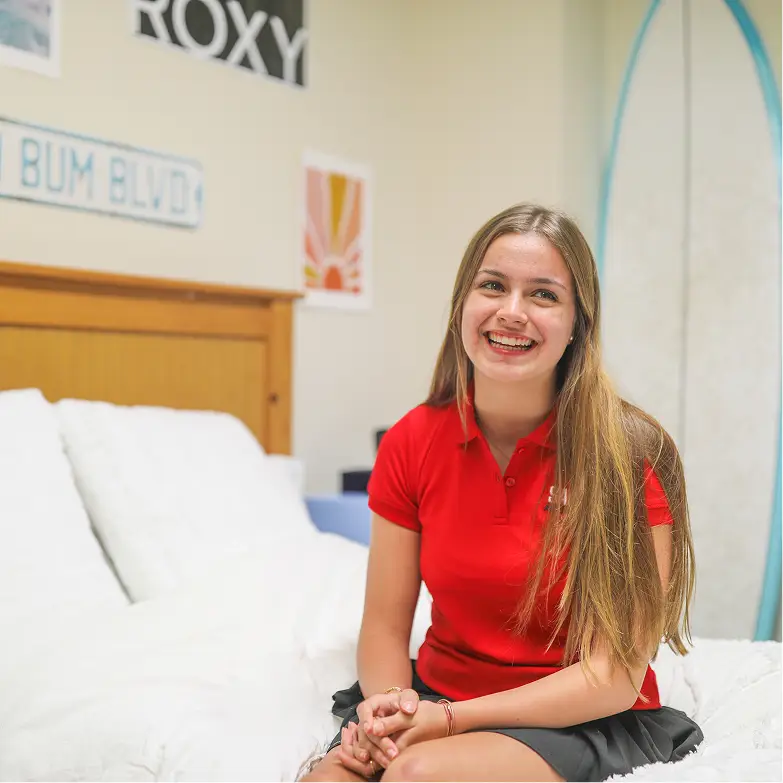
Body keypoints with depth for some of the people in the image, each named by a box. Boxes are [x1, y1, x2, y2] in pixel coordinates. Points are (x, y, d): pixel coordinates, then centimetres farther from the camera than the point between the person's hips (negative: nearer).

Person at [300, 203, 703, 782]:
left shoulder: (632, 453, -15)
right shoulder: (412, 442, -4)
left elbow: (615, 677, -14)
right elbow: (385, 625, 3)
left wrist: (451, 719, -22)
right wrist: (389, 706, -19)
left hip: (586, 723, -3)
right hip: (437, 694, 3)